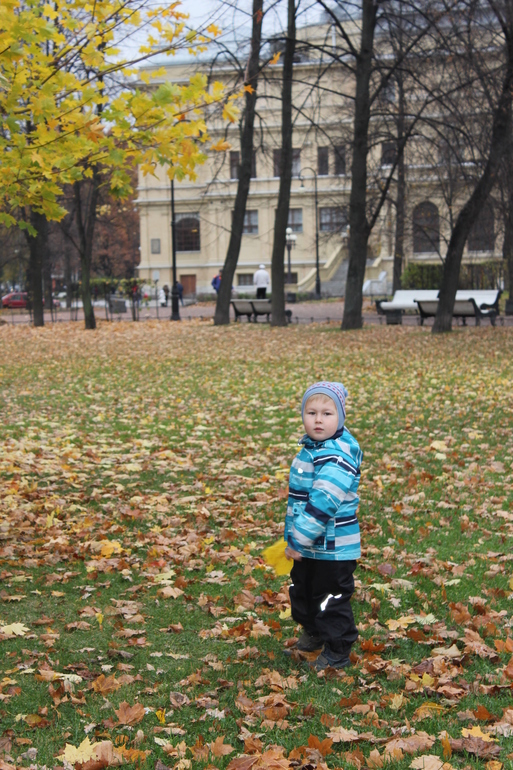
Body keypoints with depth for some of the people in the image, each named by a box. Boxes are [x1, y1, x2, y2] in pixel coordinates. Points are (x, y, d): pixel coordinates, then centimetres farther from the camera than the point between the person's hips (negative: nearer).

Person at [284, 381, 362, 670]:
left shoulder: (337, 456, -25)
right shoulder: (312, 447, 7)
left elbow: (322, 504, -30)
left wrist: (298, 539, -26)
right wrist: (294, 537, 19)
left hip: (333, 547, -10)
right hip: (308, 544, 10)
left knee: (331, 600, 4)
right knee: (301, 591, 25)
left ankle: (337, 653, 22)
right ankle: (313, 635, 47)